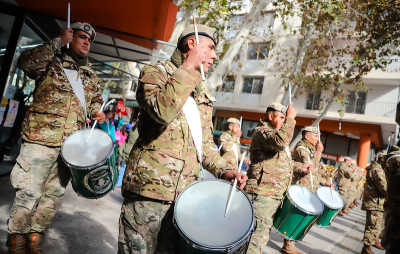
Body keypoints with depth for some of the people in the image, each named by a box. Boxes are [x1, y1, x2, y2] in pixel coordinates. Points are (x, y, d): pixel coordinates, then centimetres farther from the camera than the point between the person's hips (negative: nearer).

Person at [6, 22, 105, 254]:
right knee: (29, 192, 0)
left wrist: (98, 113, 6)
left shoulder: (91, 76, 18)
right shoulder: (52, 62, 3)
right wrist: (58, 42, -11)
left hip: (72, 145, 5)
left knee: (54, 194, 9)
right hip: (41, 139, -4)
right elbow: (26, 62, -16)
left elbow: (96, 100, 29)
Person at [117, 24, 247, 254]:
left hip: (184, 194, 7)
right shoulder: (155, 72, -2)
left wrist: (224, 170, 4)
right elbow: (162, 112, -24)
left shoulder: (203, 94, 19)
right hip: (149, 187, -6)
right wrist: (189, 67, -14)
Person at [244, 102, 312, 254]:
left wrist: (300, 166, 20)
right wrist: (290, 118, -20)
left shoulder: (276, 132, 24)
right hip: (263, 191, -10)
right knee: (259, 234, -13)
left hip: (276, 194, 10)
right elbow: (280, 142, -31)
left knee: (263, 233, 16)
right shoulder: (262, 131, -10)